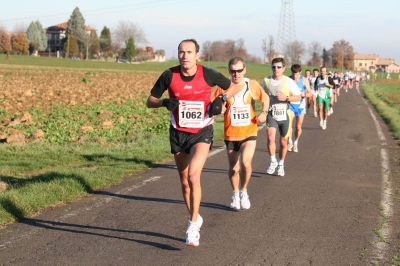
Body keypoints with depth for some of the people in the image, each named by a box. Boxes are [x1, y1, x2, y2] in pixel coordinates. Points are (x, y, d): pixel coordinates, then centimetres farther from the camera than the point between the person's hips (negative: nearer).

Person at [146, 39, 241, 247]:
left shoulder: (208, 74, -12)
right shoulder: (169, 75, -8)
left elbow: (234, 87, 4)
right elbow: (150, 101, 1)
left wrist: (221, 99, -15)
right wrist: (164, 102, -20)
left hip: (201, 133, -3)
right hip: (178, 134, 3)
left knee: (193, 177, -22)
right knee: (184, 182, 12)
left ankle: (193, 224, -8)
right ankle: (195, 218, 34)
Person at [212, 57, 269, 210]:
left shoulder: (252, 85, -5)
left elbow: (265, 98, 11)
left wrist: (264, 112, -5)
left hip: (249, 133, -1)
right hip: (230, 134, 1)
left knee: (245, 163, -21)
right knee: (233, 168, 10)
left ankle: (244, 192, 5)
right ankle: (235, 194, 36)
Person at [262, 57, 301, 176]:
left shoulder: (288, 82, -8)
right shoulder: (266, 81, 0)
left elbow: (298, 97, -5)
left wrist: (286, 98, -21)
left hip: (284, 115, 0)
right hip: (271, 115, 0)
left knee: (283, 142, 10)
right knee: (271, 138, -21)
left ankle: (281, 164, 31)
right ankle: (272, 161, -1)